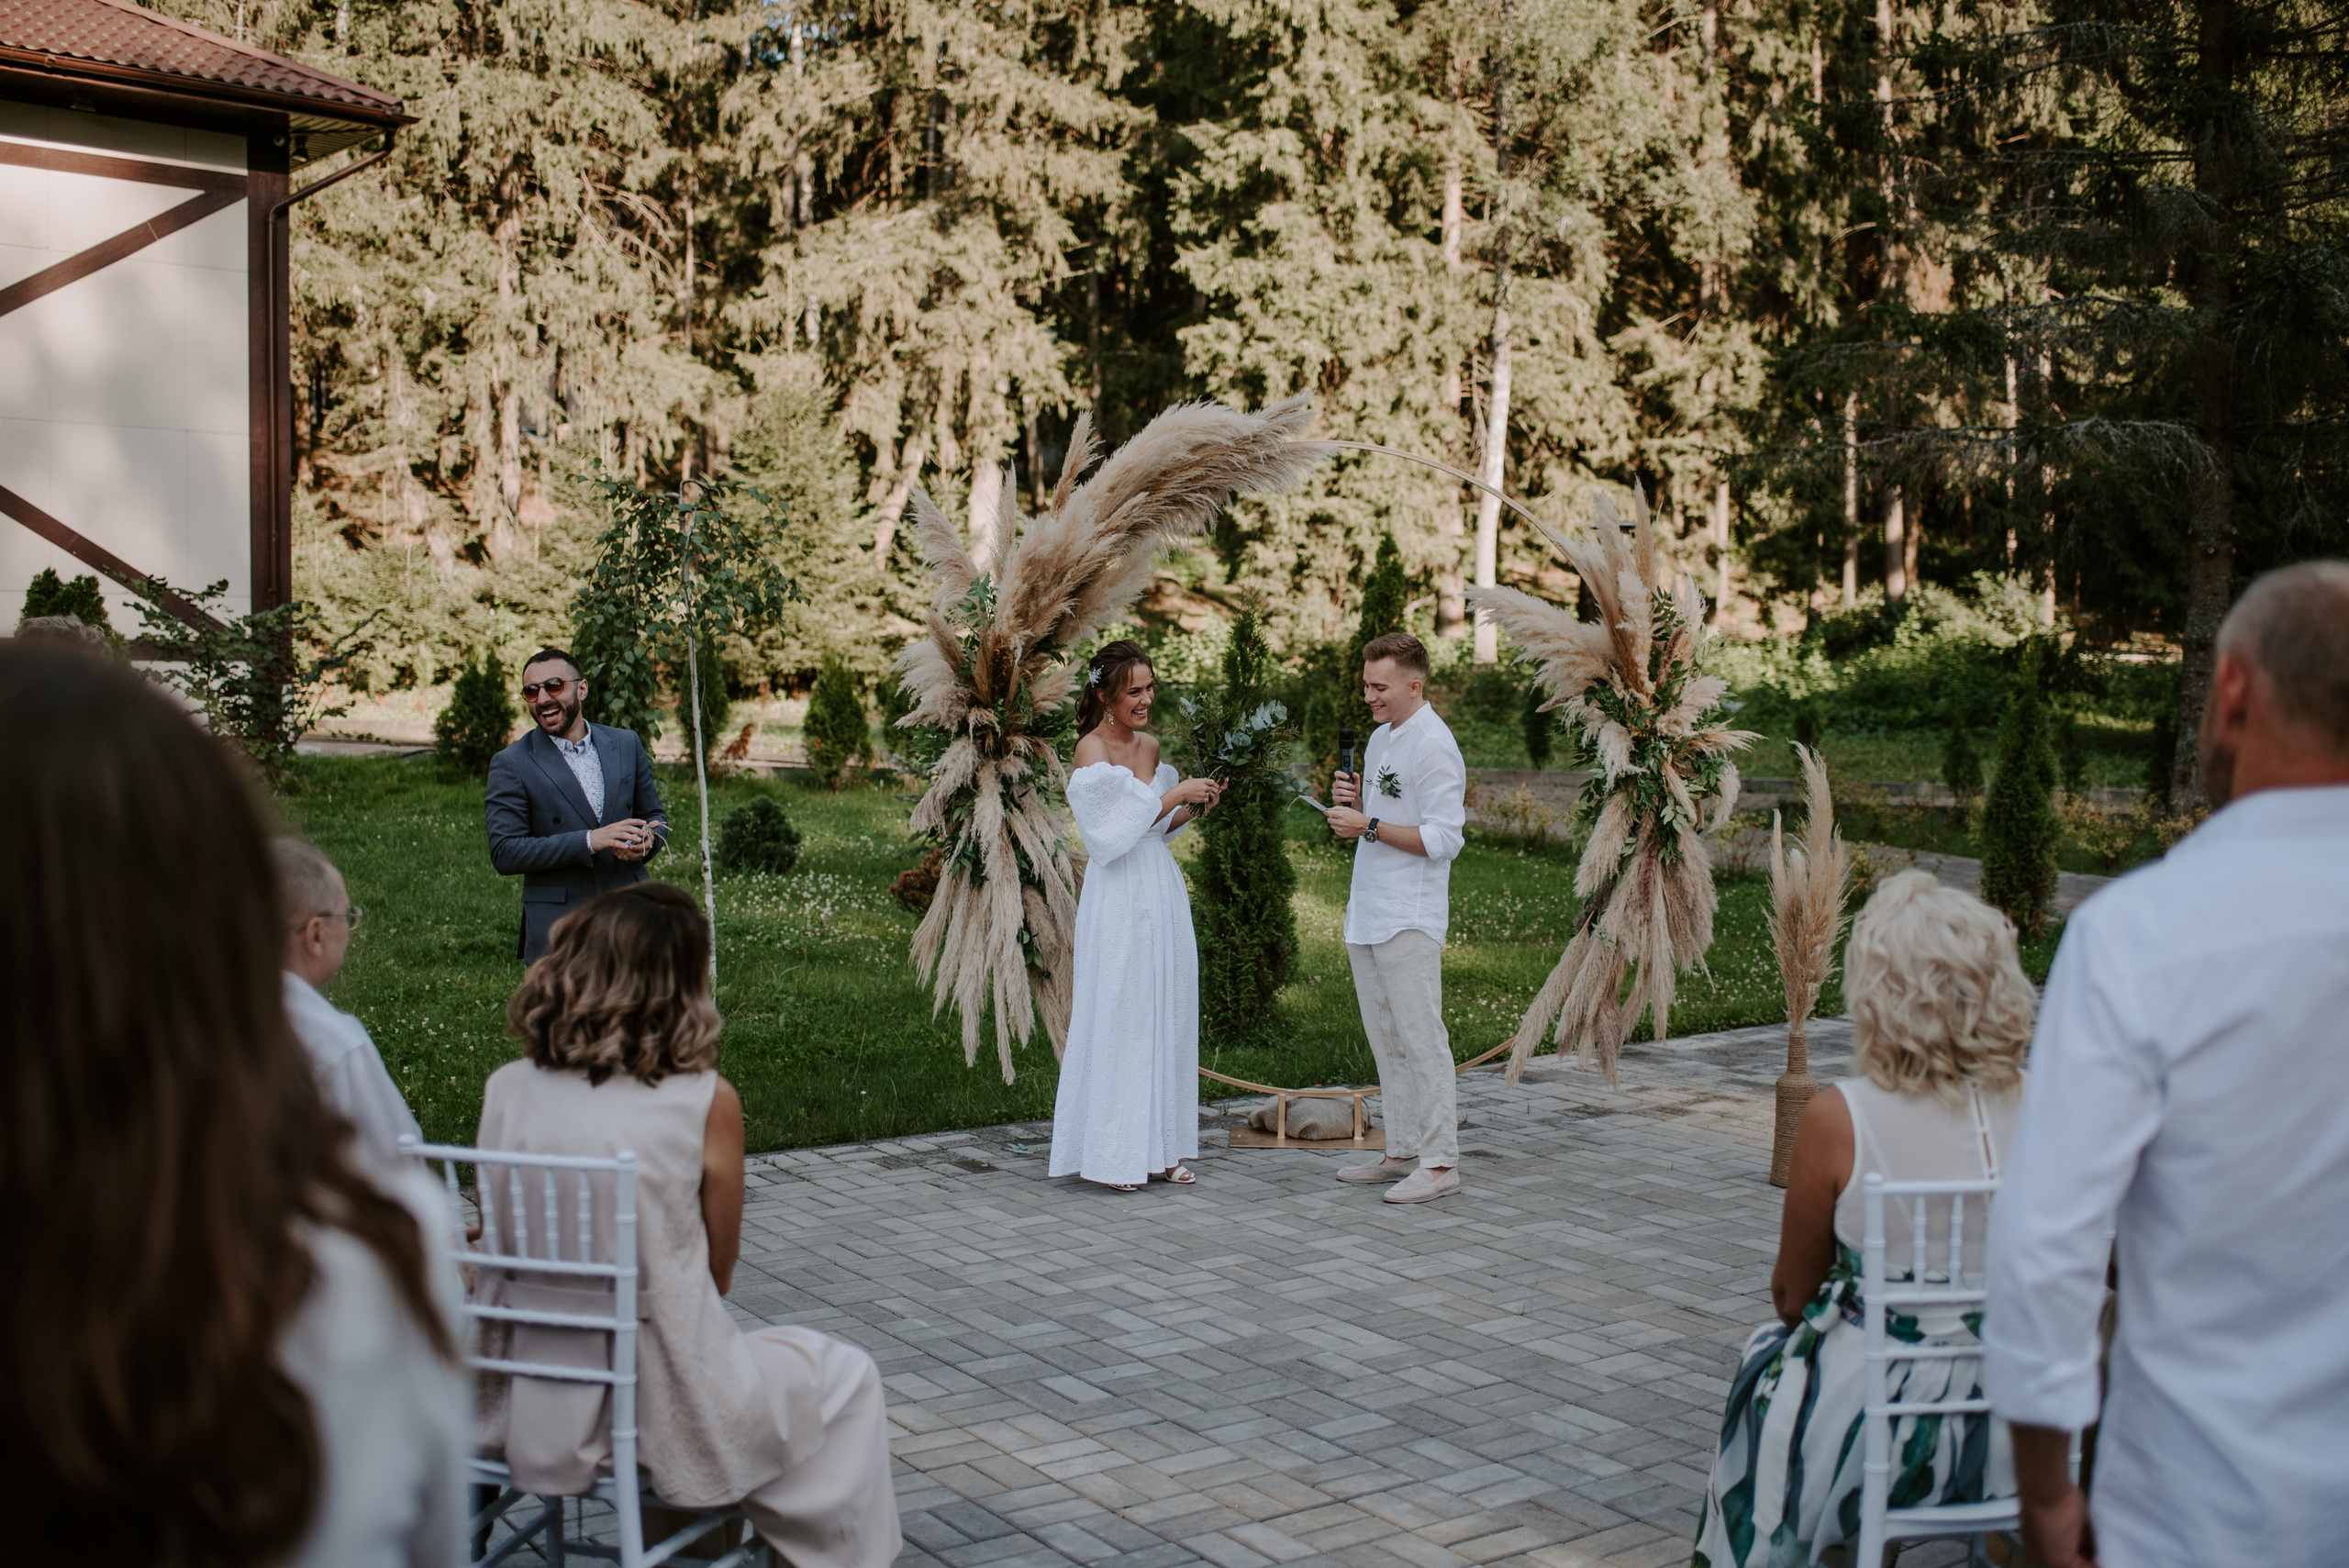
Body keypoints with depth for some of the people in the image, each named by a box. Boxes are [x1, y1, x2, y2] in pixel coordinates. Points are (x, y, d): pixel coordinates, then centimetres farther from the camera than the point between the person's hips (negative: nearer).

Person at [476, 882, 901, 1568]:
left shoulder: (506, 1090, -6)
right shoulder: (706, 1103, -16)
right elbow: (719, 1271, -5)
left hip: (528, 1407, 5)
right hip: (662, 1404, -5)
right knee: (846, 1377, 22)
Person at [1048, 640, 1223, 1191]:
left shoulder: (1150, 745, 13)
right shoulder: (1091, 748, -9)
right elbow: (1114, 831, -16)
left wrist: (1193, 808, 3)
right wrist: (1174, 794, -14)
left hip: (1162, 889, 7)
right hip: (1118, 896, -7)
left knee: (1167, 1015, 8)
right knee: (1118, 1016, -4)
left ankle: (1159, 1146, 15)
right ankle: (1114, 1152, 3)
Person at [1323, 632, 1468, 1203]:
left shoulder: (1432, 744, -13)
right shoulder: (1380, 738, 16)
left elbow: (1443, 838, -18)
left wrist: (1369, 825, -19)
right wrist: (1354, 802, 3)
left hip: (1409, 919, -9)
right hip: (1368, 914, 9)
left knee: (1421, 1039, -7)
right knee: (1386, 1041, 13)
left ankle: (1439, 1162, -3)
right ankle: (1403, 1152, 21)